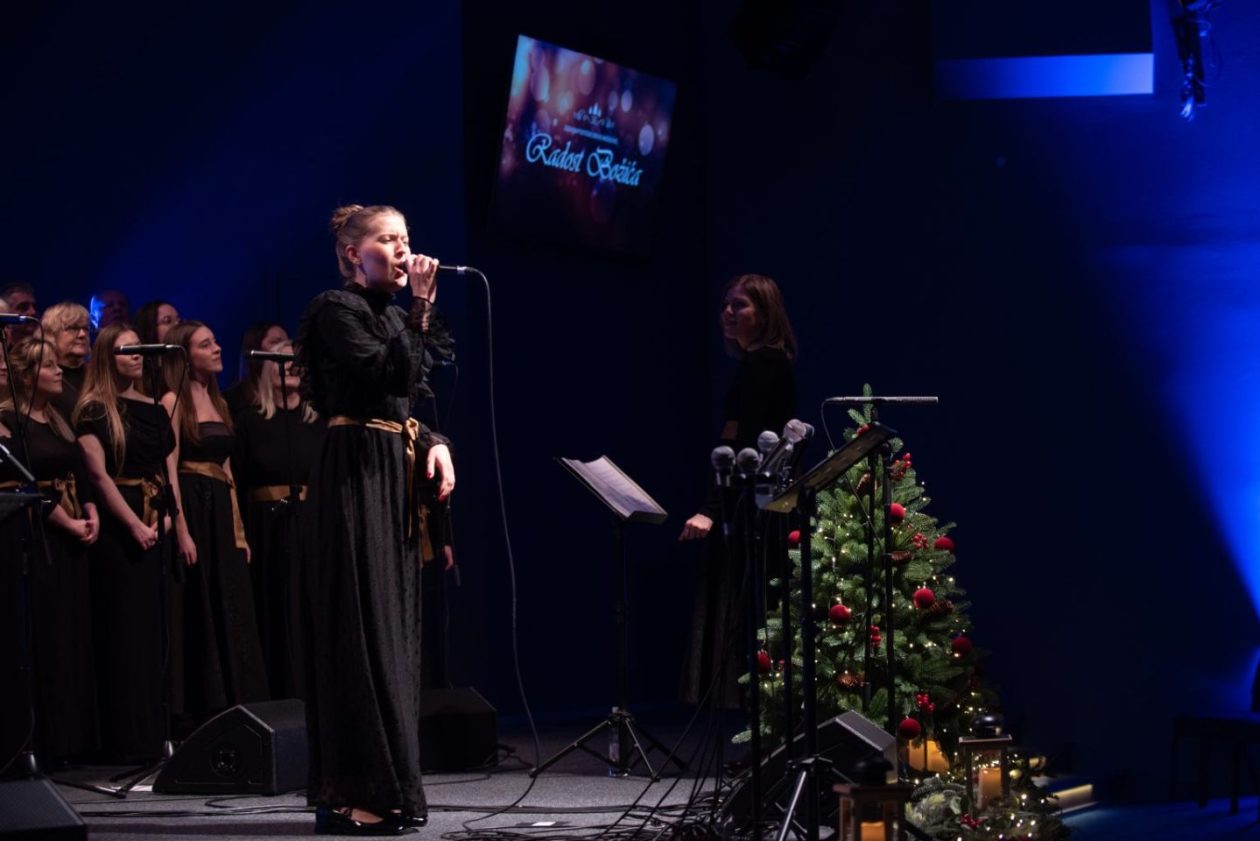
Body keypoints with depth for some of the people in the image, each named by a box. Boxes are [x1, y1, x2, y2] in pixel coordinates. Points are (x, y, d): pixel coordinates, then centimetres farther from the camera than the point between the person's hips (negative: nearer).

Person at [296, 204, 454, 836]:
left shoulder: (388, 314, 19)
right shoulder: (337, 310, -8)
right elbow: (393, 375, -20)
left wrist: (434, 443, 2)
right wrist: (422, 306, -17)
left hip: (395, 474, 9)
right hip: (356, 470, -9)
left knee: (391, 628, 9)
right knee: (362, 628, -11)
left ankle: (386, 787, 13)